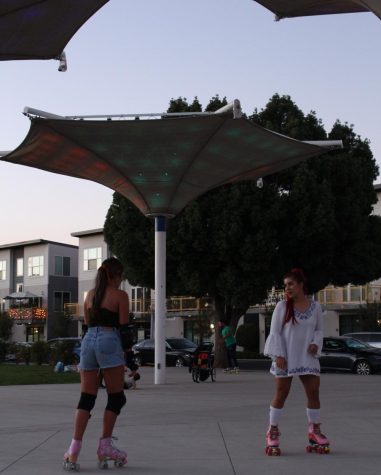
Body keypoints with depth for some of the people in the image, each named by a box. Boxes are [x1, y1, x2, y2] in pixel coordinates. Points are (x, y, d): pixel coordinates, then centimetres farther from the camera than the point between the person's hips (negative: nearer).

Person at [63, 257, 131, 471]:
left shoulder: (90, 294, 17)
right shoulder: (120, 295, 0)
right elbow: (124, 328, -4)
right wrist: (127, 351, 3)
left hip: (88, 340, 6)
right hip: (109, 342, -6)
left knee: (86, 398, 5)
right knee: (116, 397, 7)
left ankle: (74, 449, -4)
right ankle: (105, 446, 7)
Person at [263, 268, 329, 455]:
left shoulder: (315, 306, 2)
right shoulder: (282, 306, -5)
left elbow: (319, 330, 12)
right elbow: (274, 332, -6)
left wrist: (316, 344, -8)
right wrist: (278, 354, -15)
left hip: (307, 358, 2)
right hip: (285, 358, -2)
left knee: (313, 392, 2)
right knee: (281, 394, 1)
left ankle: (314, 431, 17)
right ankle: (272, 432, 12)